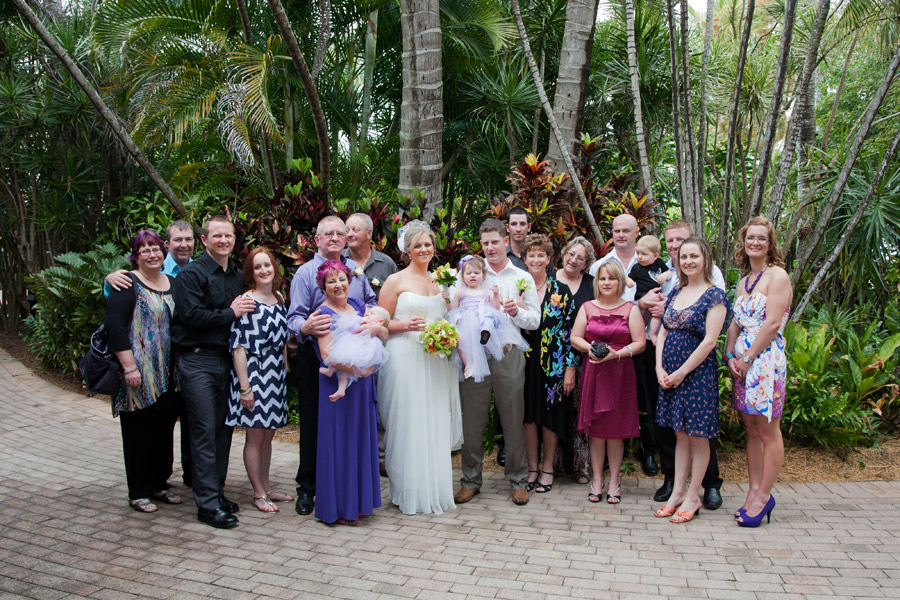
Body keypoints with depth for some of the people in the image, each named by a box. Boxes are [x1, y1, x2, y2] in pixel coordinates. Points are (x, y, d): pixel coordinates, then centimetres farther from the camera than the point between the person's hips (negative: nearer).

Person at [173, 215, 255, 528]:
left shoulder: (239, 276, 15)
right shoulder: (192, 274, -6)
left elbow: (245, 311, 22)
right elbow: (191, 315, -17)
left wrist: (246, 310, 2)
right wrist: (230, 313, -12)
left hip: (227, 359, 7)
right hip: (198, 361, -6)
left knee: (224, 429, 11)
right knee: (204, 432, -5)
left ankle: (217, 492, 23)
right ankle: (208, 504, 2)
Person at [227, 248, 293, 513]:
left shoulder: (279, 298, 9)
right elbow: (238, 347, -15)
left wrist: (285, 370, 14)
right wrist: (244, 387, -17)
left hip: (276, 375, 7)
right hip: (254, 374, -7)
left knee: (268, 434, 15)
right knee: (255, 436, 3)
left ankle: (266, 488, 26)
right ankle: (259, 494, 14)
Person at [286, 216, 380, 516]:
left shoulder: (355, 269, 12)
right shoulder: (306, 272, -2)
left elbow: (371, 302, 18)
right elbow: (294, 317, -9)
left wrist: (376, 320, -5)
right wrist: (306, 327, -32)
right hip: (316, 358, -4)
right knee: (313, 424, 2)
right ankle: (307, 488, 16)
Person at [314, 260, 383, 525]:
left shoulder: (358, 306, 10)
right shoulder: (324, 313, -9)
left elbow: (383, 335, 9)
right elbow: (327, 354, -18)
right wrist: (357, 369, -21)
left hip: (362, 384, 7)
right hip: (338, 384, -6)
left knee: (361, 438, 13)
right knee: (339, 441, 1)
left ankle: (359, 500, 26)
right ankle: (339, 507, 13)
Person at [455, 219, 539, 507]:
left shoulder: (523, 278, 9)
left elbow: (535, 321, 6)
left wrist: (516, 312, -13)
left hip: (509, 355, 0)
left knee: (513, 420, 6)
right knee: (472, 420, 4)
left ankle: (518, 480, 20)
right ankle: (470, 479, 18)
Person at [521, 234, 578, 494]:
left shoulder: (561, 290, -1)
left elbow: (571, 330, -3)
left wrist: (570, 368, -6)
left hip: (553, 363, -2)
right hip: (525, 363, 2)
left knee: (550, 416, 4)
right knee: (528, 416, 6)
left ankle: (548, 469, 18)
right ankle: (532, 468, 19)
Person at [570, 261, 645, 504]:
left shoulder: (630, 309, 5)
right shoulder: (587, 307, 10)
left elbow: (640, 343, -1)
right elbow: (575, 337, 8)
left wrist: (617, 354, -15)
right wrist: (589, 348, -11)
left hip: (620, 373, -1)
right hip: (593, 372, 1)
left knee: (616, 430, 2)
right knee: (596, 429, 3)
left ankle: (614, 482, 12)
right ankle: (597, 481, 12)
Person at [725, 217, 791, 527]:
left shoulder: (777, 275, -7)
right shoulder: (744, 282, 16)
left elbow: (772, 323, -14)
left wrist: (748, 358, -11)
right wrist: (730, 356, 1)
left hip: (765, 359, -8)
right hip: (742, 360, 8)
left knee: (768, 432, -1)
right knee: (751, 430, 11)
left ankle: (764, 495, 7)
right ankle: (754, 491, 18)